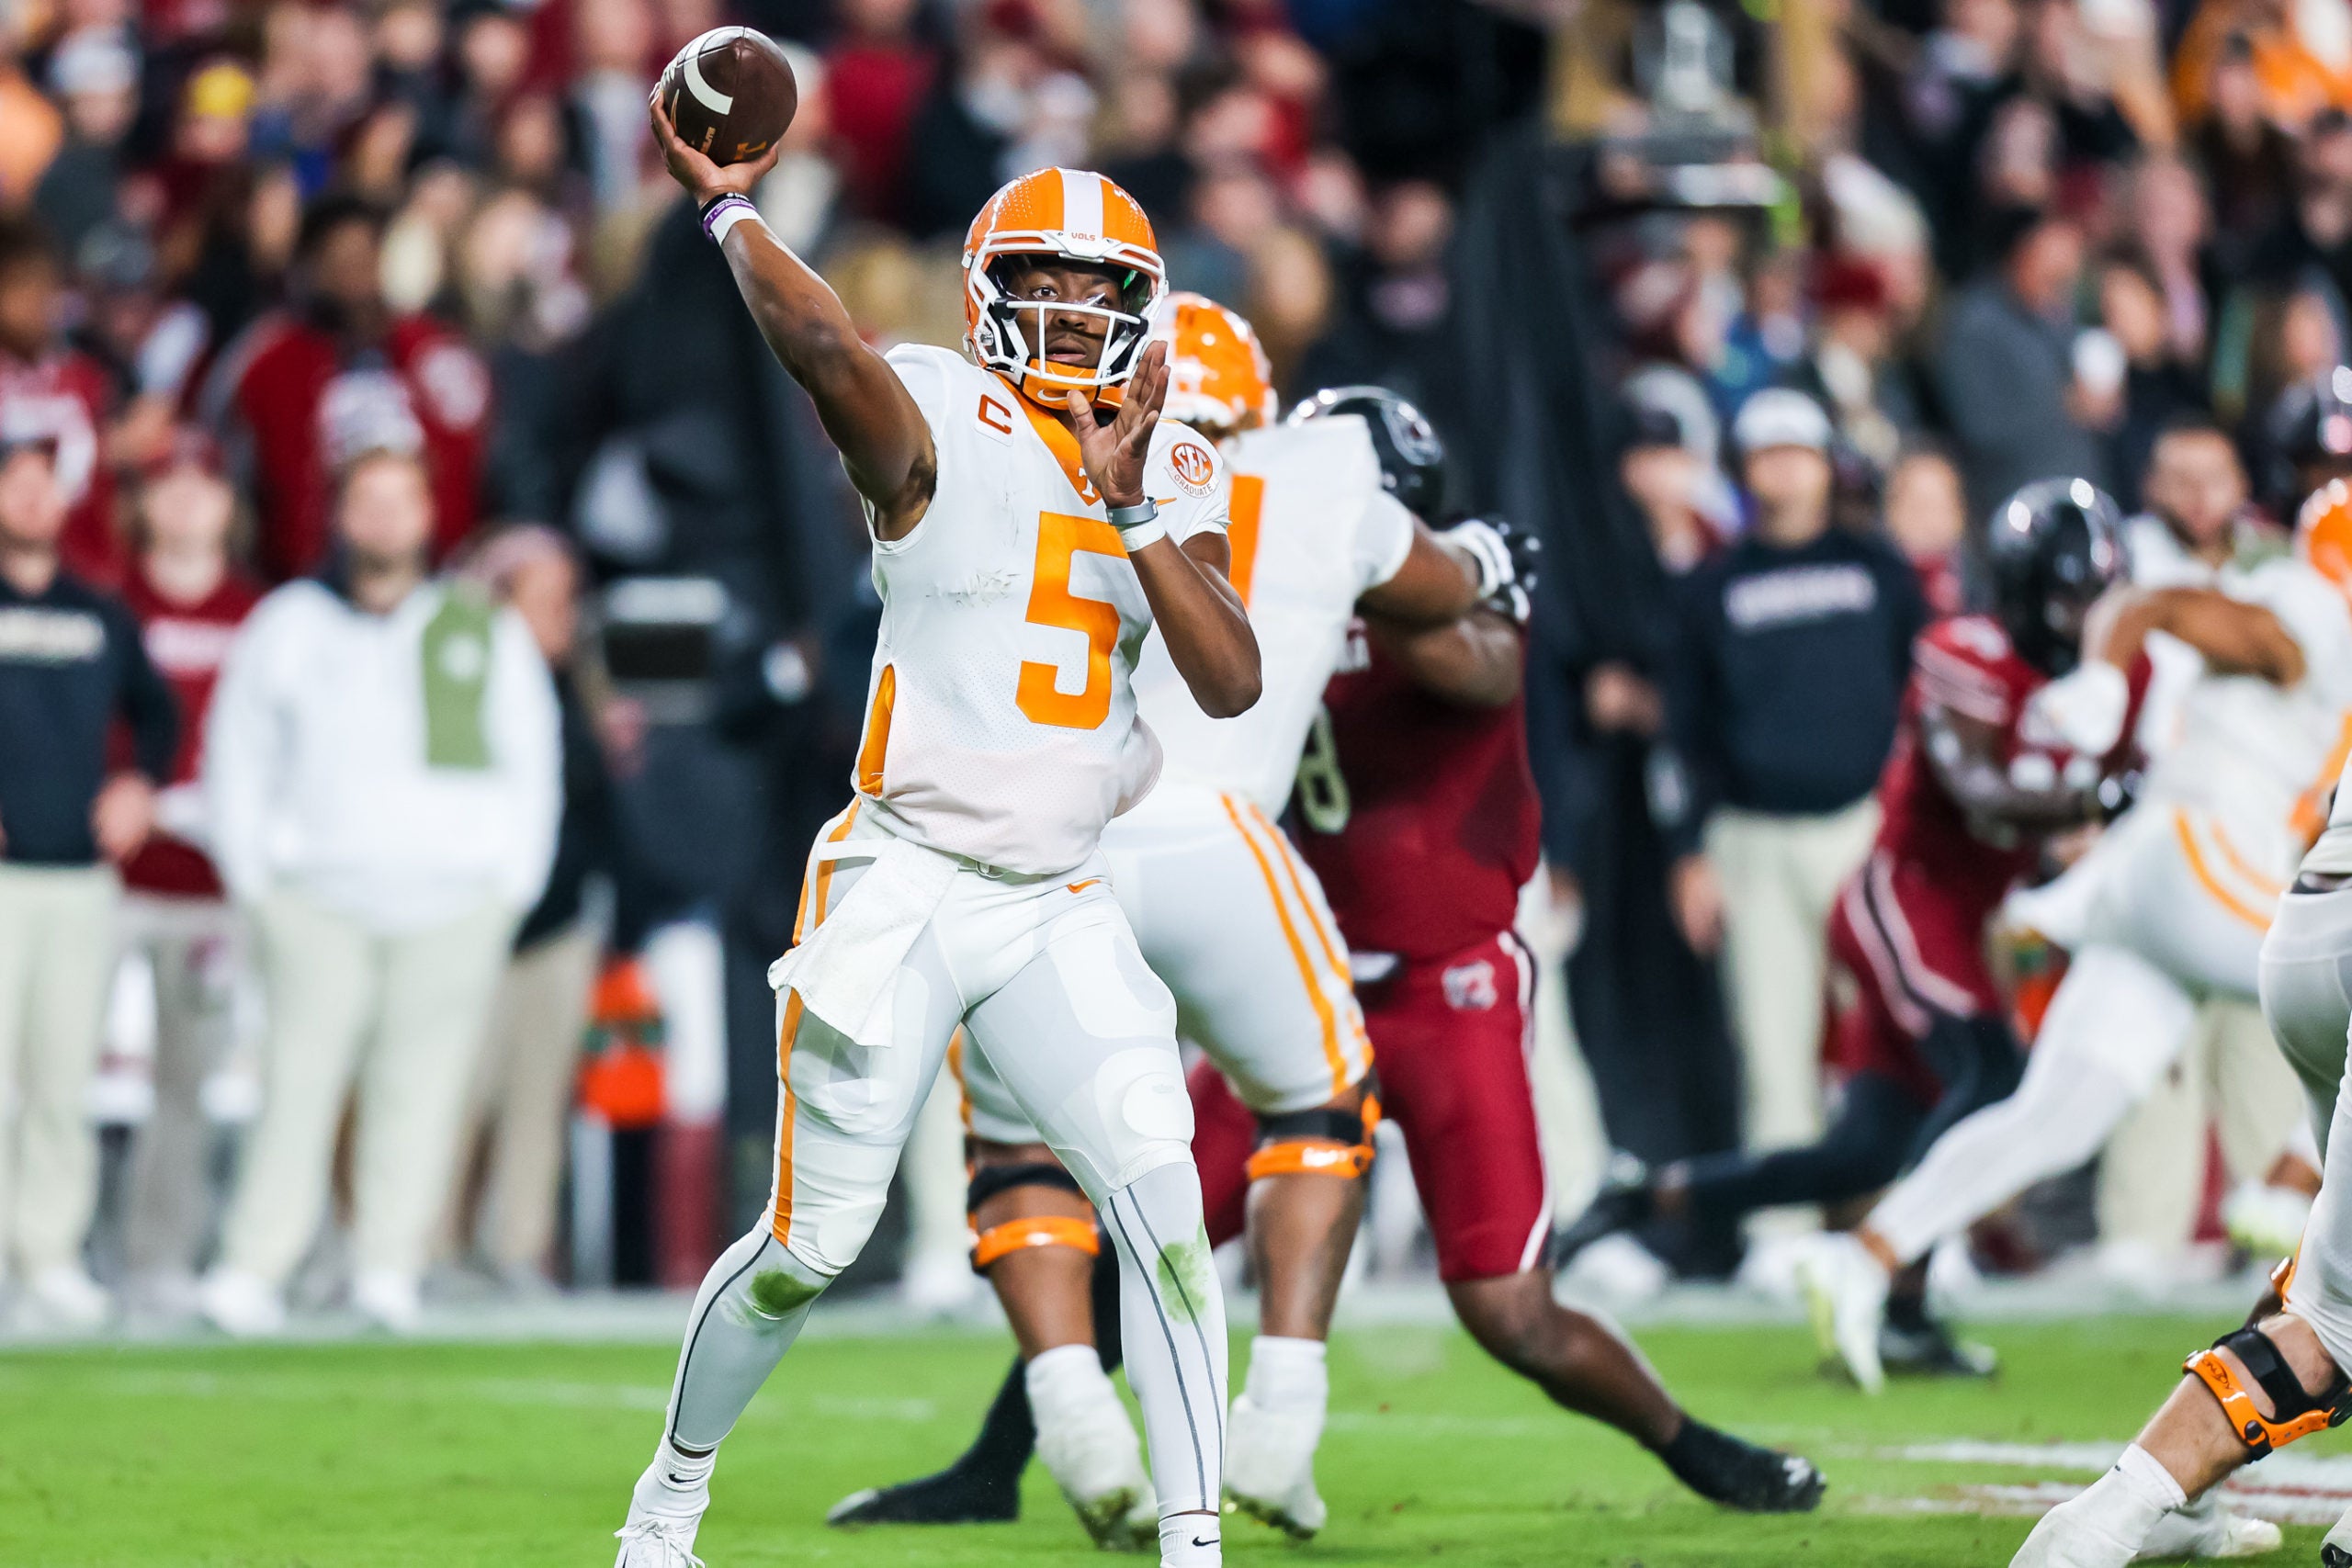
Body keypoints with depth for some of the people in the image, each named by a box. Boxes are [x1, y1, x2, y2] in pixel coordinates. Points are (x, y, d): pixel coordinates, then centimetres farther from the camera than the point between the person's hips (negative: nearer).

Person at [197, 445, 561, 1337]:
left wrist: (513, 887, 5)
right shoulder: (286, 625, 11)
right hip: (318, 901, -1)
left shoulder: (490, 633, 12)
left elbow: (532, 766, 15)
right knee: (299, 1080, -10)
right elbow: (237, 759, 14)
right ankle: (255, 1272, -12)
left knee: (420, 1089, -5)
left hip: (454, 903, 1)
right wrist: (253, 882, 4)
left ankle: (390, 1268, -2)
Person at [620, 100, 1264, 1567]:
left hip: (1059, 909, 4)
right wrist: (727, 206, -18)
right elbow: (823, 343, -31)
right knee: (815, 1245, 6)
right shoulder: (945, 428, -10)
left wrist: (1132, 509, -16)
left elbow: (1233, 684, -6)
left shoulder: (1175, 473, 6)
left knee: (1159, 1190, -16)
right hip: (904, 893, -4)